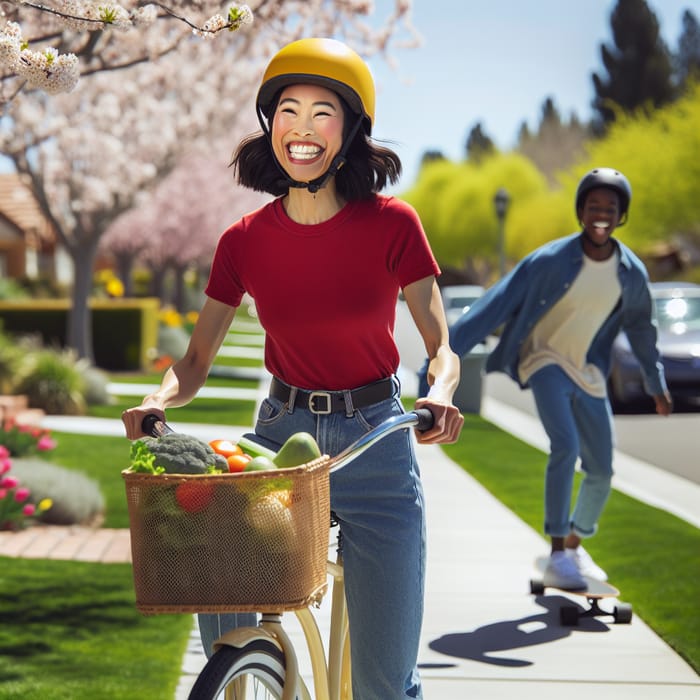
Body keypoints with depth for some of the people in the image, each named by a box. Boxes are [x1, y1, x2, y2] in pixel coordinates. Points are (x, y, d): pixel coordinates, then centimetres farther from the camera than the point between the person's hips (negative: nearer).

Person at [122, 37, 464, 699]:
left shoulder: (391, 224, -9)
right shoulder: (245, 241, -2)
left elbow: (441, 345, -8)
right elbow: (195, 360, 3)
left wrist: (440, 394, -30)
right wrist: (158, 400, -19)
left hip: (375, 443, -2)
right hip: (281, 435, 2)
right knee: (222, 615, -19)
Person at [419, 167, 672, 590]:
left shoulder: (632, 273, -6)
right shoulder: (552, 261, -21)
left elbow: (642, 328, 12)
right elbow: (496, 305, -22)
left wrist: (657, 384, 22)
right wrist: (447, 354, -28)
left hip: (588, 372, 5)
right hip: (544, 360, -5)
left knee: (601, 471, 6)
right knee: (565, 446, -27)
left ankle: (574, 545, 32)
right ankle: (558, 559, -26)